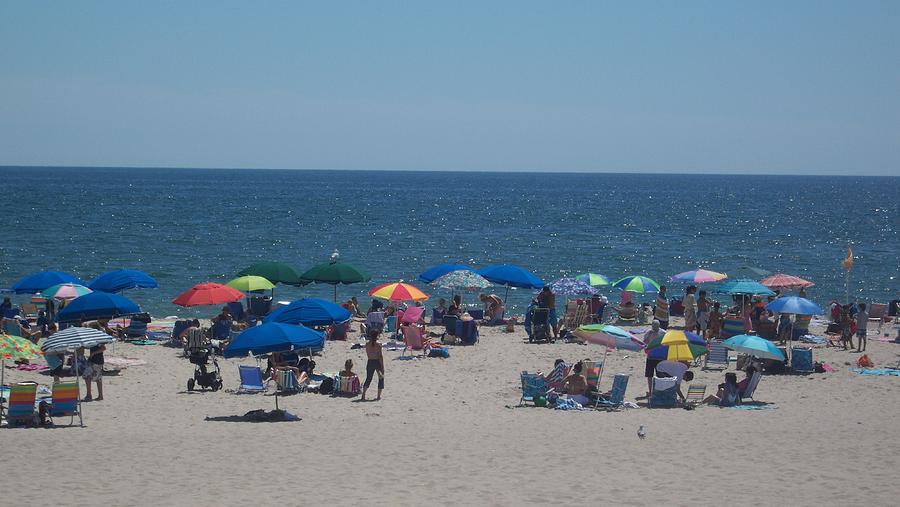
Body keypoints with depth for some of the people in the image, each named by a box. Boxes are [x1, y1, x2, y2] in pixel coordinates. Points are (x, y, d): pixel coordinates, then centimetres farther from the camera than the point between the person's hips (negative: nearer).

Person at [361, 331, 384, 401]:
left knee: (368, 379, 14)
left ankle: (363, 395, 3)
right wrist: (382, 367, -11)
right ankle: (378, 396, 9)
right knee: (381, 379, 12)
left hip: (370, 362, 4)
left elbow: (367, 355, 5)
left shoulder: (367, 344, 0)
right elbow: (380, 356, -14)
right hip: (378, 362, -4)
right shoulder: (378, 344, -12)